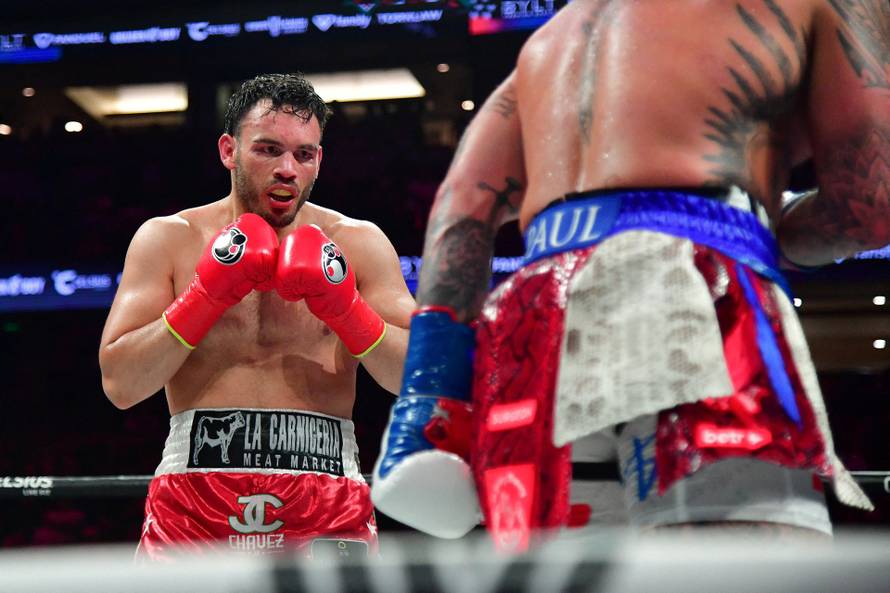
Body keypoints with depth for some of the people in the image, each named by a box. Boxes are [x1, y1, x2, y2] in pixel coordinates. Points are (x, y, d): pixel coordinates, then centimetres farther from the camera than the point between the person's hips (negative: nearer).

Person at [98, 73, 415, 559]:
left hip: (326, 501, 0)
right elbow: (120, 386, 0)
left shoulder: (358, 243, 10)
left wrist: (344, 306, -9)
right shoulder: (168, 239, 8)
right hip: (193, 499, 0)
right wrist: (209, 291, -8)